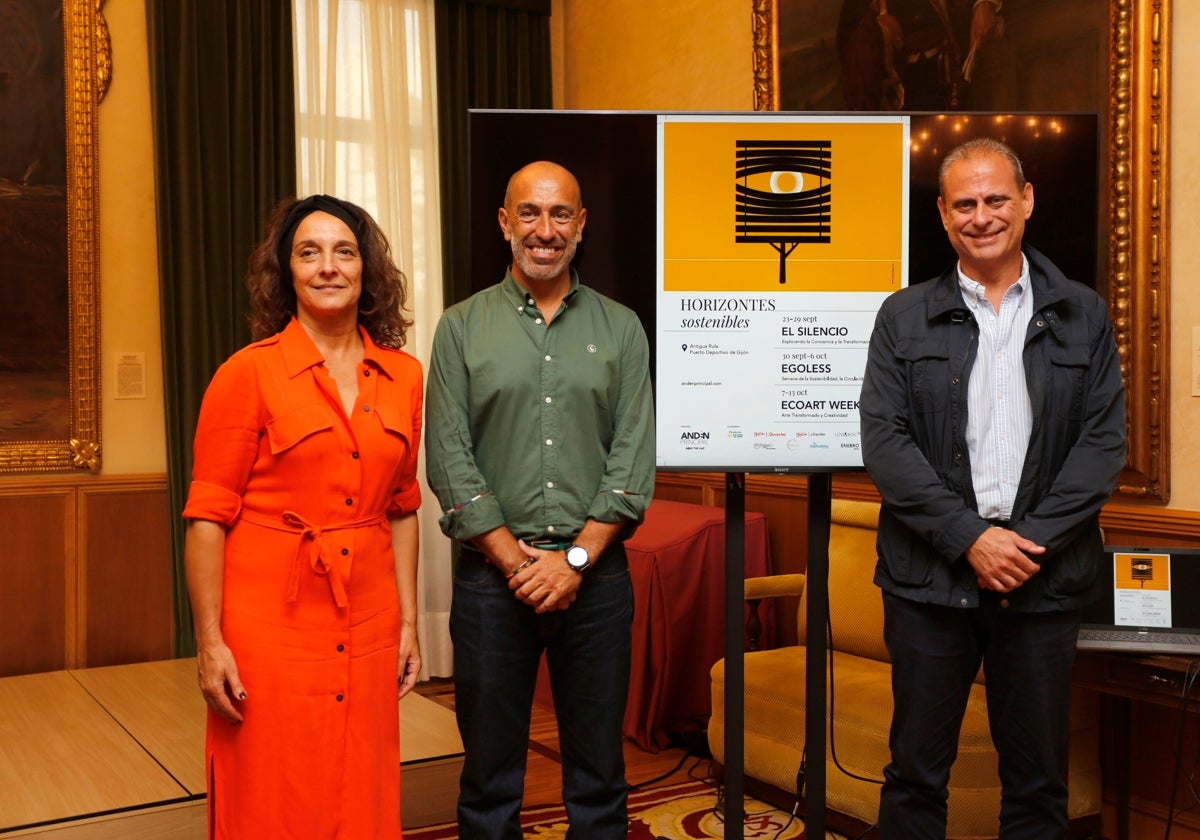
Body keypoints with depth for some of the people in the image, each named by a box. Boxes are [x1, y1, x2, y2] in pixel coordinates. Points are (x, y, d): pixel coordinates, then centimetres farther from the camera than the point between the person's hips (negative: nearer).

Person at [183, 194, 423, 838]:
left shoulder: (404, 376, 6)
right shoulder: (248, 373, -7)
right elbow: (207, 518, -7)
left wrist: (408, 621, 11)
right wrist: (210, 642, -10)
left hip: (367, 625, 4)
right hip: (271, 622, -4)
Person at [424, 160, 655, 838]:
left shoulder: (621, 329, 6)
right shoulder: (462, 328, 4)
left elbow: (636, 457, -1)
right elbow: (449, 459, -3)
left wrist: (574, 558, -10)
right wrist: (516, 560, -10)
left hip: (595, 573, 1)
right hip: (492, 575, 0)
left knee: (599, 774, 11)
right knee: (490, 775, 10)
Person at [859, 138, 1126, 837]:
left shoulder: (1083, 315, 6)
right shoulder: (905, 318, 4)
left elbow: (1105, 441, 1)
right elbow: (883, 439, -4)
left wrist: (1032, 540, -11)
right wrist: (969, 537, -13)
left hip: (1044, 578, 1)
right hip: (930, 577, 0)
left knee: (1039, 779, 12)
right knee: (917, 771, 9)